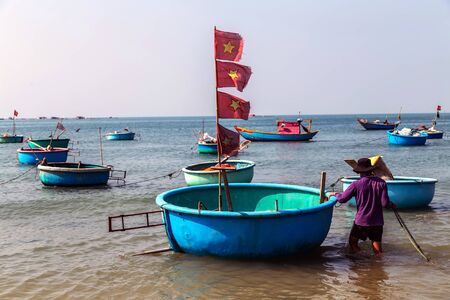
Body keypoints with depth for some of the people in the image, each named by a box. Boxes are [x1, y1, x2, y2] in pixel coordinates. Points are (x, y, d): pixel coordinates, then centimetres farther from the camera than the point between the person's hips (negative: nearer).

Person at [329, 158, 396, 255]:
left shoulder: (356, 184, -10)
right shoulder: (381, 183, -4)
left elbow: (342, 199, -5)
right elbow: (385, 204, -8)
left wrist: (335, 194, 15)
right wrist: (392, 205, 13)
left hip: (361, 222, -3)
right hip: (377, 222, 3)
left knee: (352, 242, 15)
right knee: (378, 252, 12)